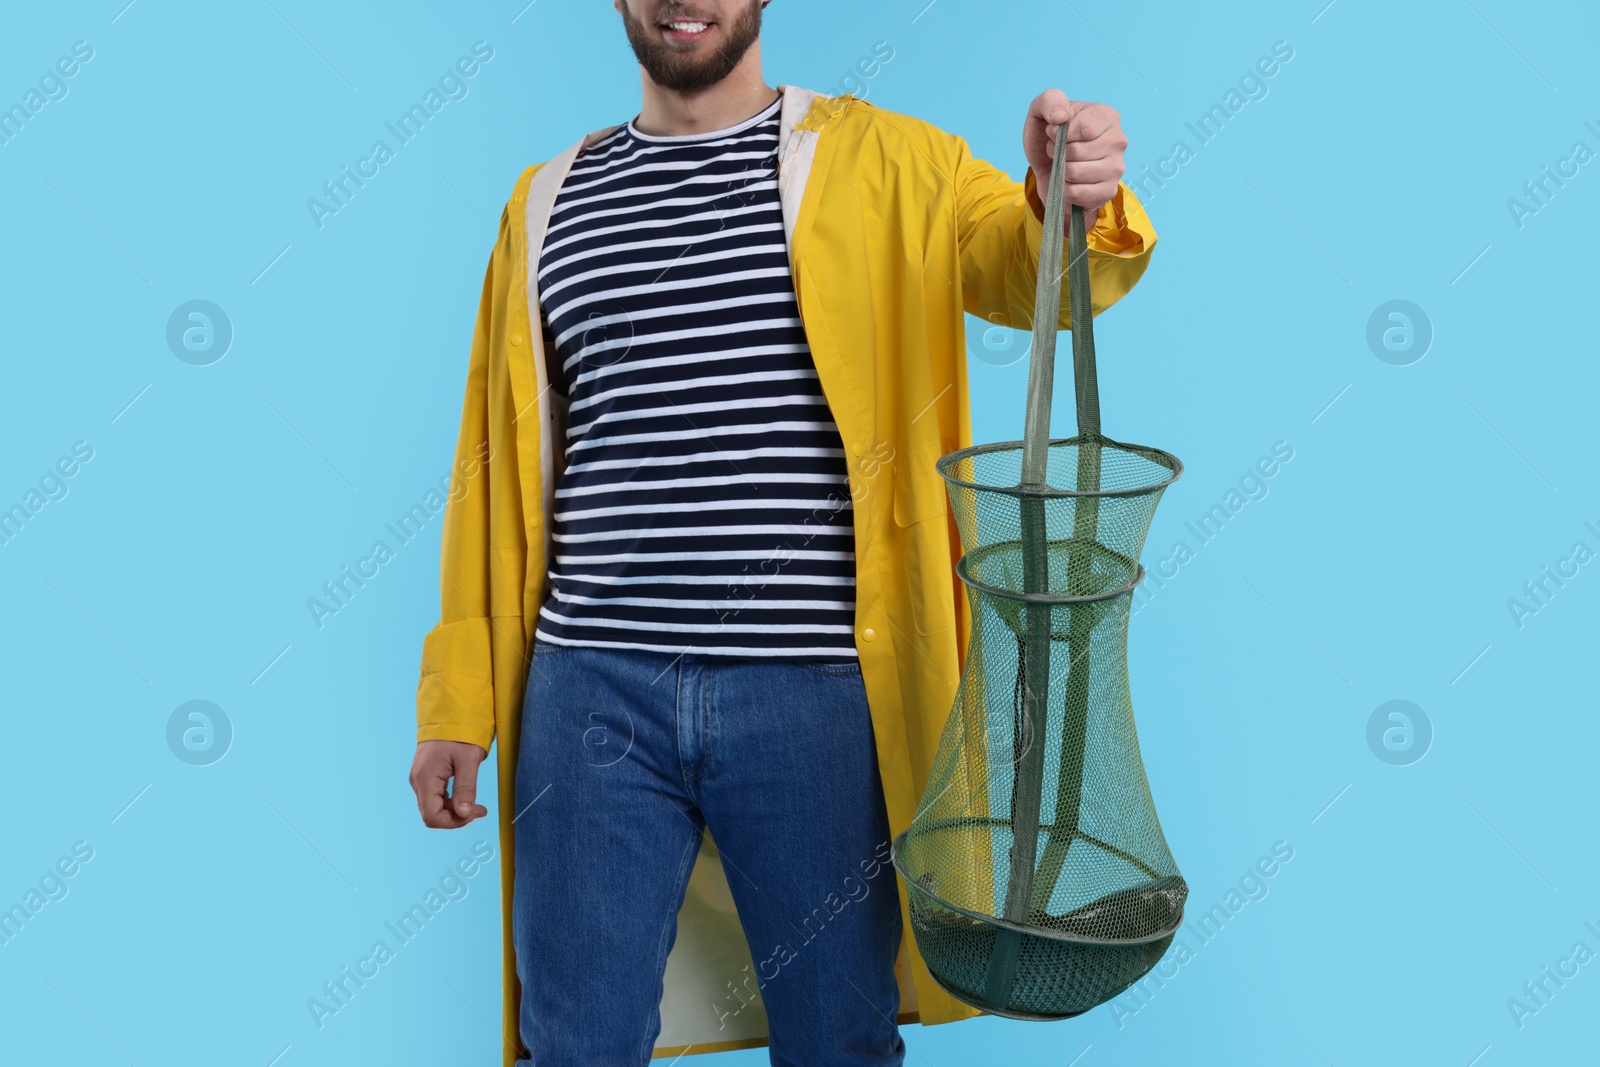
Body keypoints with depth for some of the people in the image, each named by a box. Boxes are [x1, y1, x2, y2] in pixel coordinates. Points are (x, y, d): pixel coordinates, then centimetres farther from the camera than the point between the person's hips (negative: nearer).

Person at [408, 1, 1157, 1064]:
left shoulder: (881, 161, 5)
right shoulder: (547, 202, 12)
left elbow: (1026, 264, -11)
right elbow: (497, 457, 12)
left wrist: (1081, 203, -36)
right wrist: (455, 699, 8)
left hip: (812, 693, -1)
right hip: (591, 689, 2)